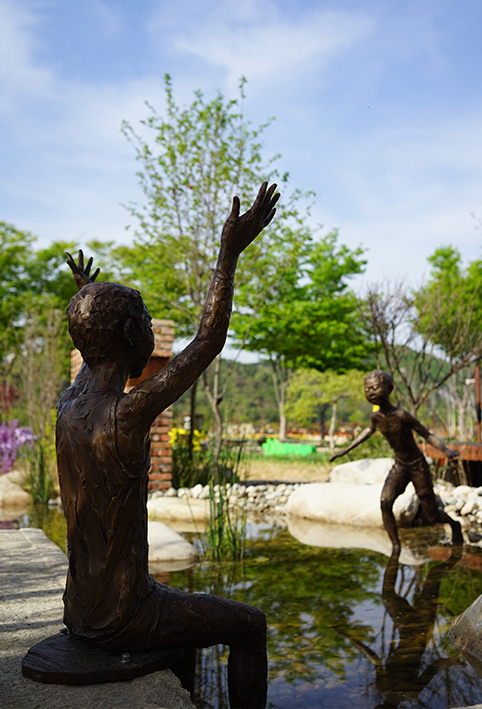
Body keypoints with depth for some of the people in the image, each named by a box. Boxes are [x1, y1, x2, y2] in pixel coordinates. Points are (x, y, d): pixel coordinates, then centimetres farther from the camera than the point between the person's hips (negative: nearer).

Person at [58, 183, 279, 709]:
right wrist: (230, 252, -12)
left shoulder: (69, 405, -2)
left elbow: (93, 358, 21)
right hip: (122, 619, -8)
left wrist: (87, 298, 36)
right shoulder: (127, 415, -26)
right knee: (250, 625, 10)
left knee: (186, 607, 34)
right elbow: (207, 344, -20)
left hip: (80, 611, 8)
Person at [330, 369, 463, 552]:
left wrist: (446, 450, -35)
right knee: (385, 502, -21)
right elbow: (369, 430, 15)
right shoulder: (376, 417, -8)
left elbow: (427, 435, -18)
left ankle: (454, 524, 39)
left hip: (418, 466, -4)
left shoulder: (402, 415, -26)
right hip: (399, 467, 4)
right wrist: (347, 449, 19)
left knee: (432, 516, 5)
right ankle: (396, 547, -8)